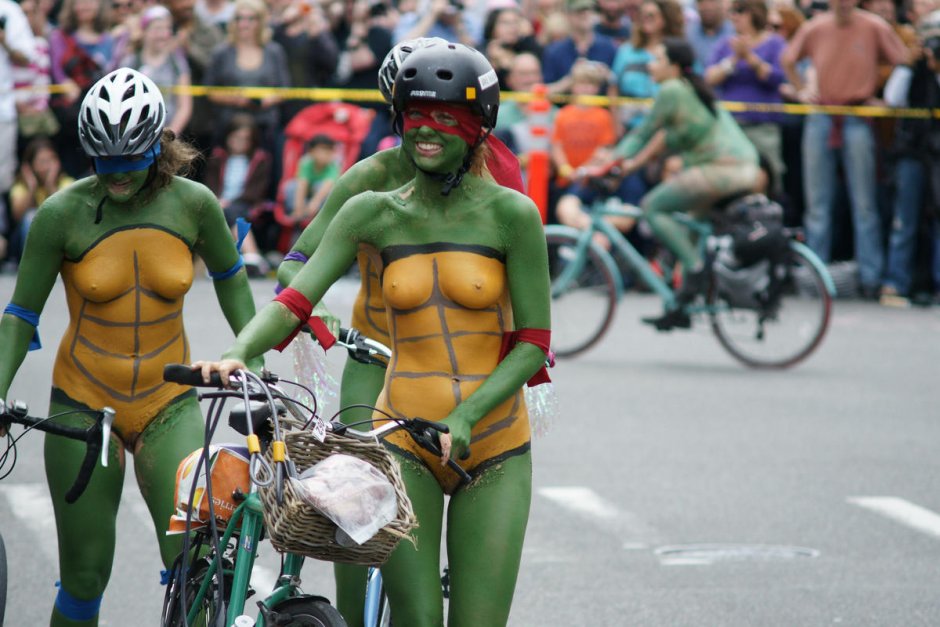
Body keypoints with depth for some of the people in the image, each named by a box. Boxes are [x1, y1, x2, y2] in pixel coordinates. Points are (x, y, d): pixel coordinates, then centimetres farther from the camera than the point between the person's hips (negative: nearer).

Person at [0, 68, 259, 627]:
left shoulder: (193, 203, -6)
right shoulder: (62, 214, -11)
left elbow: (229, 275, 13)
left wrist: (254, 360, 8)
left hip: (169, 407, 1)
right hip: (83, 407, -1)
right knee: (85, 580, 1)